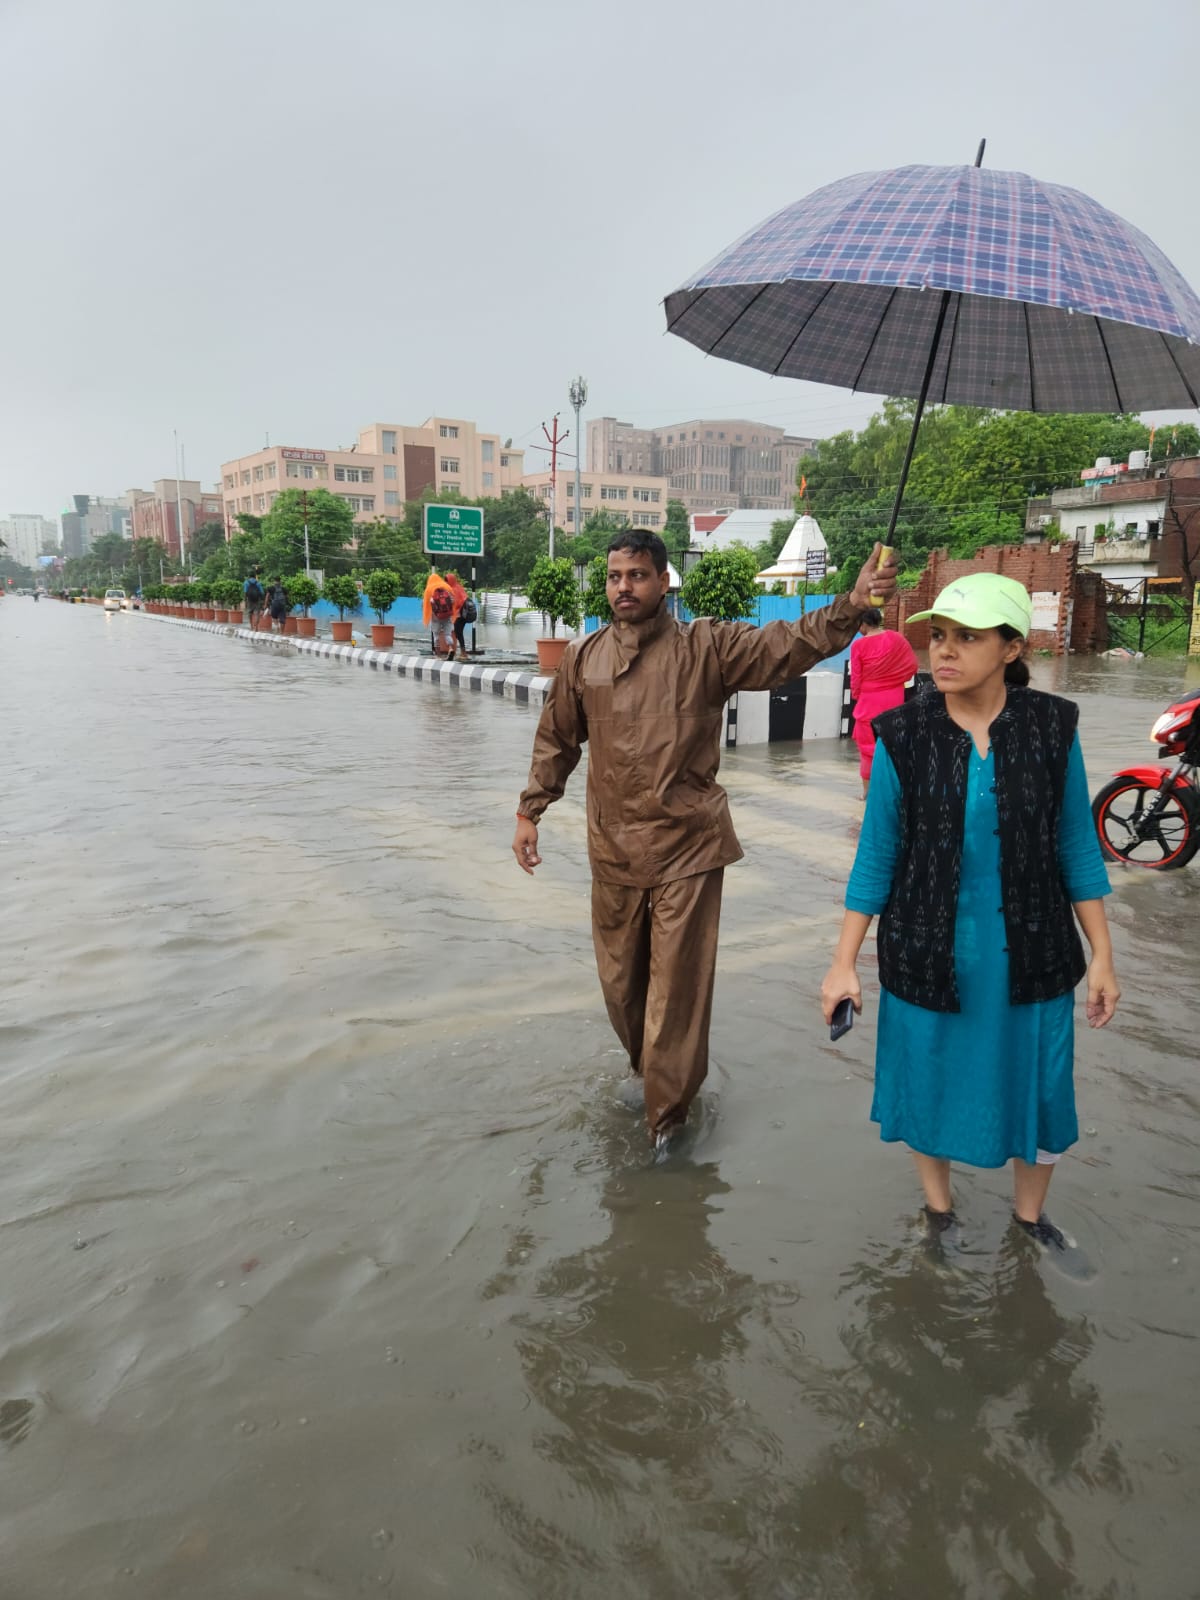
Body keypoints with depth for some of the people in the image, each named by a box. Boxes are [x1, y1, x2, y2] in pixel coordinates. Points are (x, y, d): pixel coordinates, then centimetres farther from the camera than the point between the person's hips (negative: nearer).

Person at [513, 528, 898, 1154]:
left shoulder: (705, 647, -5)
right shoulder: (583, 657, 5)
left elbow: (788, 644, -17)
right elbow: (556, 740, 15)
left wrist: (852, 604, -32)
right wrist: (529, 811, 14)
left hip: (687, 849, -4)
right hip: (613, 850, 4)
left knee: (678, 984, 0)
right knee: (620, 979, 16)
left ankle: (666, 1115, 16)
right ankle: (648, 1072, 43)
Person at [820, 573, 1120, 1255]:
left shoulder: (1051, 727, -8)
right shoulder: (903, 734, -10)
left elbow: (1076, 845, 1)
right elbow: (877, 855, -5)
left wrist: (1102, 956, 2)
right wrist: (844, 962, -5)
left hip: (1030, 953, 1)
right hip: (928, 953, -1)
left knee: (1039, 1090, 14)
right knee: (929, 1083, 14)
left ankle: (1031, 1214, 43)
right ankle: (939, 1209, 42)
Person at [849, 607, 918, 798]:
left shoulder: (859, 645, -11)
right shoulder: (897, 638, -3)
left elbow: (856, 678, -6)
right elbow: (912, 666, 0)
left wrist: (856, 696, 10)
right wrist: (895, 680, 14)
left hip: (869, 702, -3)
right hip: (893, 700, 3)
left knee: (867, 745, 9)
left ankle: (868, 789, 13)